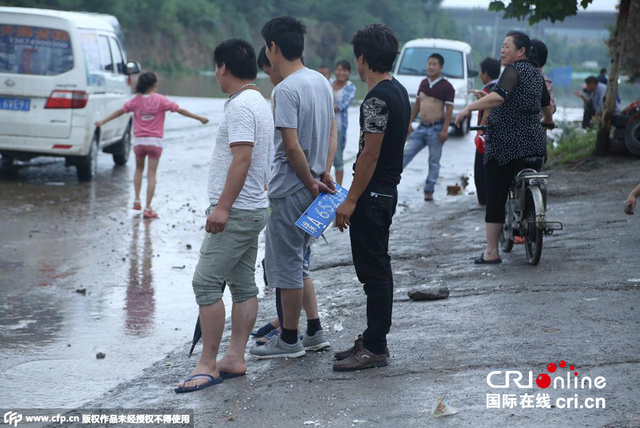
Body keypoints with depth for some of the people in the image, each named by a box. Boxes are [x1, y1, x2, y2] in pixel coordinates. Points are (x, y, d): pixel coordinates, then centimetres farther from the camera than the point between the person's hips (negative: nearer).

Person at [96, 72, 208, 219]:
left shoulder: (136, 100, 0)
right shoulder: (161, 100, -6)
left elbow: (120, 111, 4)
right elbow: (180, 110, -4)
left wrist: (103, 121, 14)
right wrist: (199, 118, 3)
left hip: (139, 140, 2)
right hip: (155, 141, -2)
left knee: (139, 169, 25)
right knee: (151, 175, 0)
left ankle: (137, 200, 17)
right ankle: (148, 208, -3)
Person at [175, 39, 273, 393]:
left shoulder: (241, 106, -16)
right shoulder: (259, 103, 17)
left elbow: (242, 159, -24)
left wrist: (222, 206, -25)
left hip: (236, 212, -11)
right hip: (252, 209, 11)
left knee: (206, 283, -10)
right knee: (243, 286, 11)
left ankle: (207, 364, -9)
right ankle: (235, 358, 15)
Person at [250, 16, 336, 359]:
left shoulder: (286, 90, -19)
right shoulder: (321, 82, 10)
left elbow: (292, 145, -22)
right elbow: (331, 130, 15)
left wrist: (311, 182, -12)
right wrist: (325, 172, 8)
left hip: (289, 191, -9)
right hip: (310, 187, 9)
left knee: (286, 266, 2)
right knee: (297, 263, 19)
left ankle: (289, 340, 10)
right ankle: (315, 332, 21)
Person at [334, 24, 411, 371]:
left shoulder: (377, 99, -18)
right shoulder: (400, 92, 13)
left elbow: (370, 153, -21)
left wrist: (351, 200, -18)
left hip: (371, 194, -10)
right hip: (388, 189, 10)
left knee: (373, 270, -6)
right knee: (377, 268, 15)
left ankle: (375, 349, -2)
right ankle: (373, 339, 23)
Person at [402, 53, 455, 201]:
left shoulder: (446, 86, -8)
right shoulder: (424, 83, 10)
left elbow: (449, 109, -11)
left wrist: (445, 130, -18)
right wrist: (410, 122, 13)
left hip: (436, 129, -5)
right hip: (421, 127, 5)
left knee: (434, 161, 3)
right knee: (406, 154, 2)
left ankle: (429, 191, 9)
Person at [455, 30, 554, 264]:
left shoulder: (513, 71, -11)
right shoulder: (536, 73, 13)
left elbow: (499, 96, -30)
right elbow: (547, 103, 29)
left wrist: (468, 108, -30)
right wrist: (549, 122, 49)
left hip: (504, 144, -7)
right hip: (534, 144, 8)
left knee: (496, 197, -4)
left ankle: (492, 251, -5)